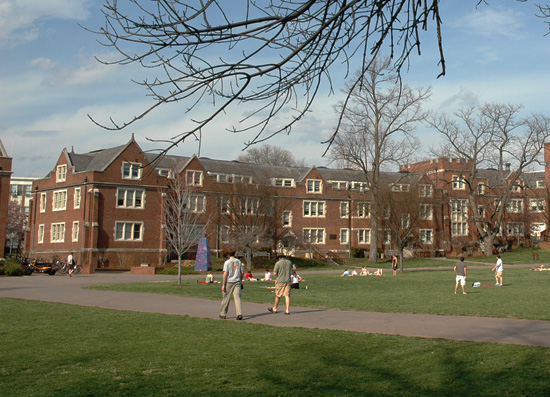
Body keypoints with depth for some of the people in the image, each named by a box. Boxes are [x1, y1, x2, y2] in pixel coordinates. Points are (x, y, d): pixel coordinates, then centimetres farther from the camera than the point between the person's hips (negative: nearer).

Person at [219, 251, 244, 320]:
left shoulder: (227, 262, -7)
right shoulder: (238, 261, 6)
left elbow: (225, 274, -12)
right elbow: (242, 272, 10)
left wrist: (223, 285, -9)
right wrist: (240, 280, 24)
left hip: (229, 282, -3)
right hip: (237, 282, 3)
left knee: (226, 298, 8)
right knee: (237, 297, -2)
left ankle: (223, 314, 19)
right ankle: (239, 314, -16)